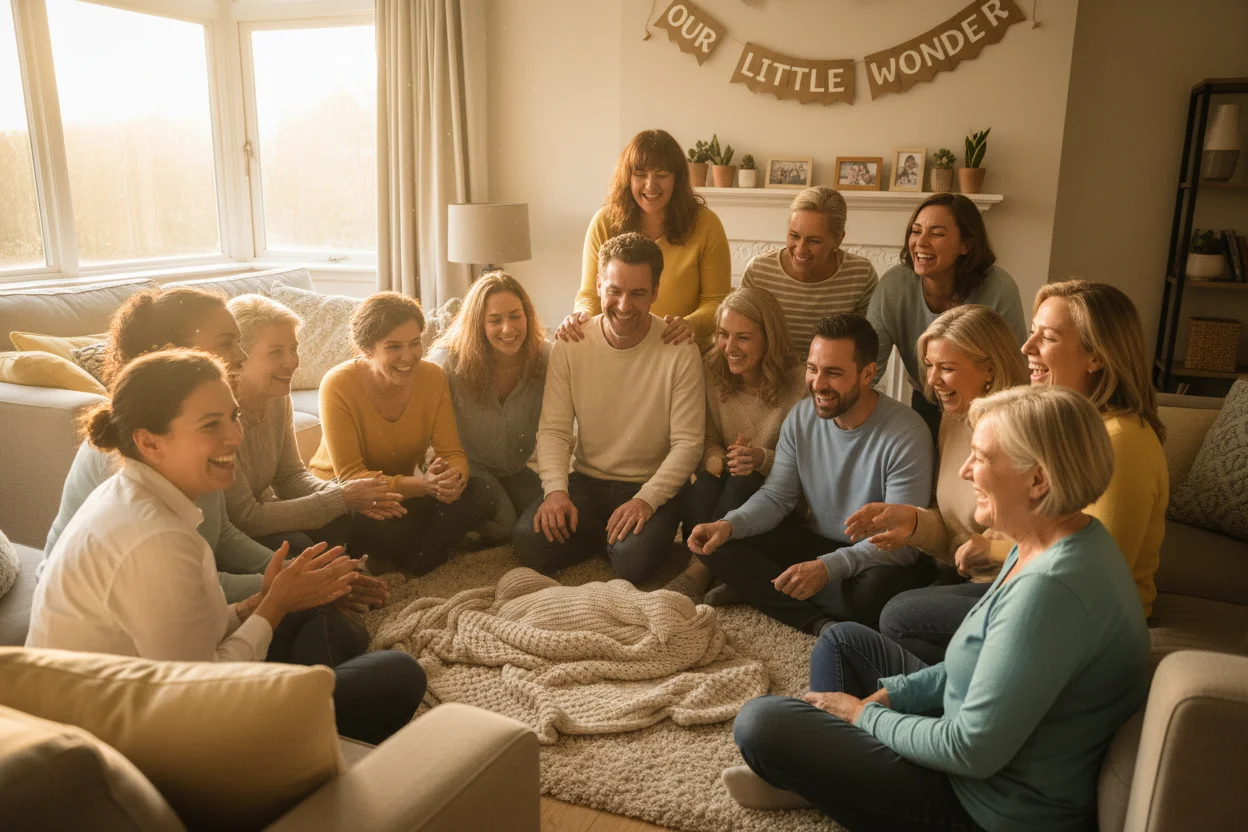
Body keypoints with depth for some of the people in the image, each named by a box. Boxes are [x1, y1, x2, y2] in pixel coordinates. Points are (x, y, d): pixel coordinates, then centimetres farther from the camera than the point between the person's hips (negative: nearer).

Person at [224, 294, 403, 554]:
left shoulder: (278, 398, -3)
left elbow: (290, 476, 4)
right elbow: (246, 517, -26)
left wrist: (347, 495, -16)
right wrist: (340, 499, -24)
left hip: (250, 521, 7)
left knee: (338, 522, -11)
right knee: (294, 546, -27)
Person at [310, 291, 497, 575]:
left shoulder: (433, 377, -10)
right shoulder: (338, 385, -21)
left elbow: (453, 454, -9)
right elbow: (350, 476, -23)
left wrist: (453, 477, -36)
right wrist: (421, 485, -38)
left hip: (405, 489, 4)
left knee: (478, 498, -22)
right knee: (391, 529, -36)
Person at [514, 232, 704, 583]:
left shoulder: (680, 351, -12)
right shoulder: (570, 345, -4)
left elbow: (688, 444, -12)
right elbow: (553, 430, -5)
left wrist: (646, 499, -25)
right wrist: (556, 489, -21)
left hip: (652, 487, -2)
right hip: (586, 480, 3)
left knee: (634, 559, -30)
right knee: (530, 542, -21)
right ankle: (608, 535, 7)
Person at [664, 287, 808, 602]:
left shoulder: (799, 384, -13)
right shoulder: (713, 372, -3)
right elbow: (710, 440, 4)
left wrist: (763, 458, -30)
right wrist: (715, 457, -21)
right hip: (724, 491, 2)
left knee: (743, 482, -34)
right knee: (706, 478, -32)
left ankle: (697, 572, -31)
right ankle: (701, 572, -36)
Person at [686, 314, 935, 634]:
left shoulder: (906, 434, -21)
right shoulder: (801, 417, -4)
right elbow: (775, 497, 1)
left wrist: (828, 568, -38)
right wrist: (729, 525, -20)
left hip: (875, 558, -5)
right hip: (817, 544, 6)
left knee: (876, 586, -40)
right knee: (718, 546, -12)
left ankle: (758, 591, -15)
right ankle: (822, 624, -21)